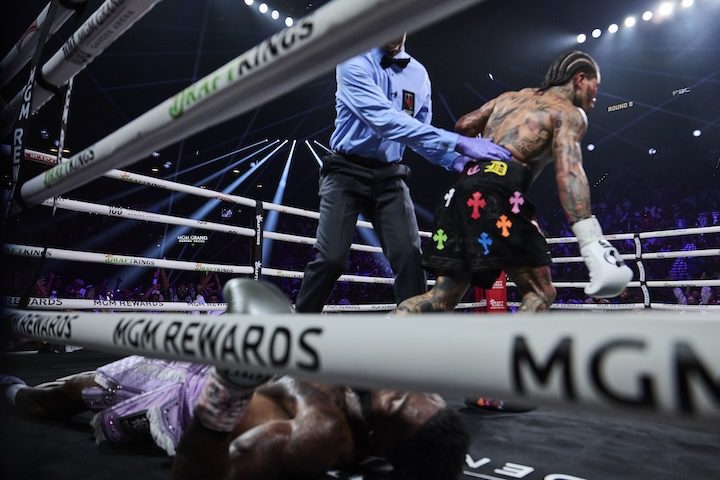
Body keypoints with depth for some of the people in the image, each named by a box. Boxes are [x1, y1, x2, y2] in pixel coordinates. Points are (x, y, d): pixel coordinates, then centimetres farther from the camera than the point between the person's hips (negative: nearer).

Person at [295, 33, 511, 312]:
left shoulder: (418, 74, 8)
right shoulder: (354, 63, -10)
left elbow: (421, 132, 12)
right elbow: (385, 120, -26)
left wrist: (456, 160, -9)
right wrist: (458, 142, -31)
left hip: (389, 175, 5)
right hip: (347, 171, -4)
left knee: (409, 257, -8)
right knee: (331, 258, -9)